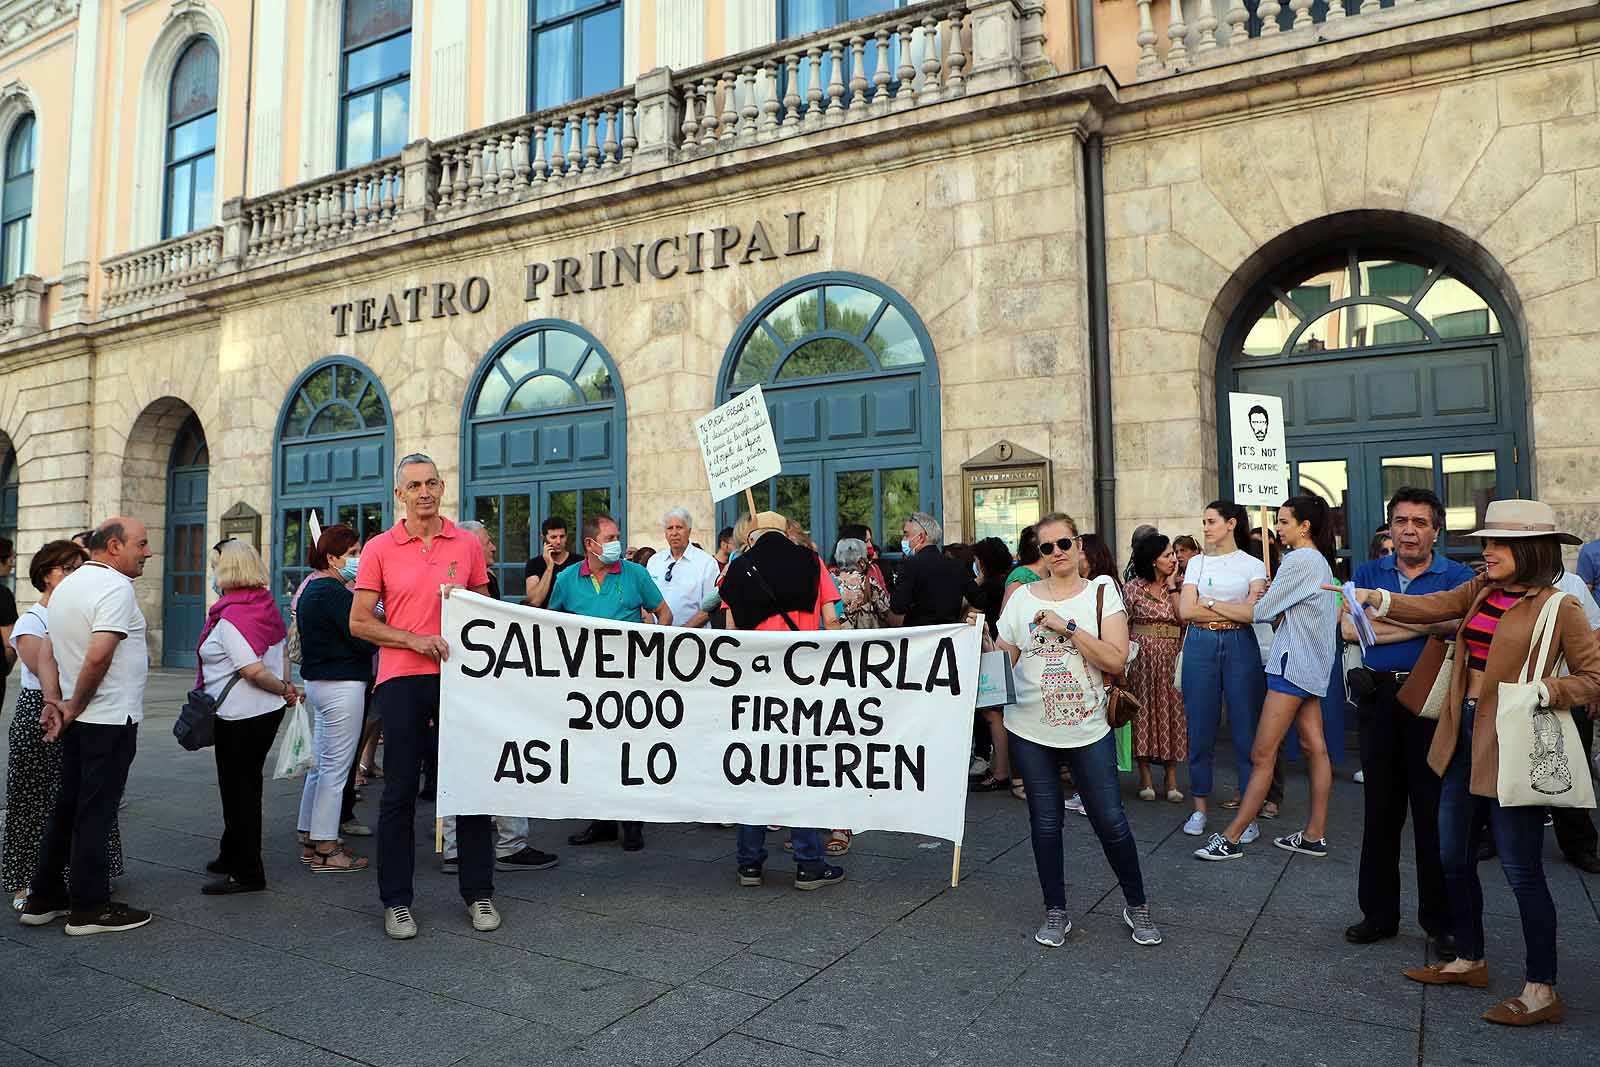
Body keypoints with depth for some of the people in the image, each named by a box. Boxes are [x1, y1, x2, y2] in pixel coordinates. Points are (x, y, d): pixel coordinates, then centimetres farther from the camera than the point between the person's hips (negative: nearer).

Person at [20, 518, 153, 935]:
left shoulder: (67, 586, 14)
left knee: (67, 807, 17)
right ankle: (89, 908, 9)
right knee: (95, 812, -1)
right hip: (111, 720, -9)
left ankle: (43, 898, 26)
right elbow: (98, 656, -26)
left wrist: (53, 702, 3)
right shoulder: (115, 587, -17)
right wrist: (74, 708, -13)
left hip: (78, 722, 9)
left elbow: (48, 655, 12)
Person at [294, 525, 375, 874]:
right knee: (336, 767, -4)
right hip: (342, 685, -11)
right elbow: (364, 639, -21)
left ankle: (310, 840, 25)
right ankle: (326, 850, 3)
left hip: (318, 681, 11)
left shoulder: (311, 588, 14)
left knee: (320, 764, 16)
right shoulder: (333, 592, -17)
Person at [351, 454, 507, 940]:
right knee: (399, 792, 5)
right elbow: (359, 622, -1)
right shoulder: (379, 549, 2)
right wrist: (414, 639, -13)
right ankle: (395, 901, 18)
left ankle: (478, 894, 19)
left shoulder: (467, 544, 7)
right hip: (401, 680, -1)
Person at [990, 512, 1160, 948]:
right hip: (1031, 730, 2)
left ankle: (1136, 906, 24)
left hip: (1088, 728, -1)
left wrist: (1067, 626, -17)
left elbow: (1115, 659, -12)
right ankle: (1055, 912, 24)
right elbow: (1003, 660, 8)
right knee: (1045, 822, 7)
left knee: (1111, 821, 1)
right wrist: (982, 637, -10)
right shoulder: (1022, 598, 5)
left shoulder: (1102, 594, 0)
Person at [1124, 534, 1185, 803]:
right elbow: (1122, 625, 1)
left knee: (1172, 712, 4)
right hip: (1143, 657, -2)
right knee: (1144, 712, 2)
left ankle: (1171, 780, 13)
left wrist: (1172, 585, -8)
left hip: (1173, 657, 2)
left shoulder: (1178, 585, 6)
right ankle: (1145, 778, 11)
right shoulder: (1133, 588, -1)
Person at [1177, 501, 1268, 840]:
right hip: (1201, 646, 2)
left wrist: (1209, 602, -6)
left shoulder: (1253, 565, 4)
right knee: (1200, 727, 4)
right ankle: (1200, 808, 15)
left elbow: (1254, 613, -10)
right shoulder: (1196, 563, 10)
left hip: (1240, 647, -2)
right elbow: (1186, 610, -2)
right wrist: (1235, 608, -5)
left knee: (1245, 728, -1)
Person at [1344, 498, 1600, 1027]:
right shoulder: (1480, 590, 9)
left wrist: (1538, 692, -20)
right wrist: (1374, 599, -14)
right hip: (1464, 741, 7)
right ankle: (1469, 961, 33)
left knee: (1522, 870, 2)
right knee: (1453, 859, 16)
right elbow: (1430, 607, 1)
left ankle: (1541, 990, 17)